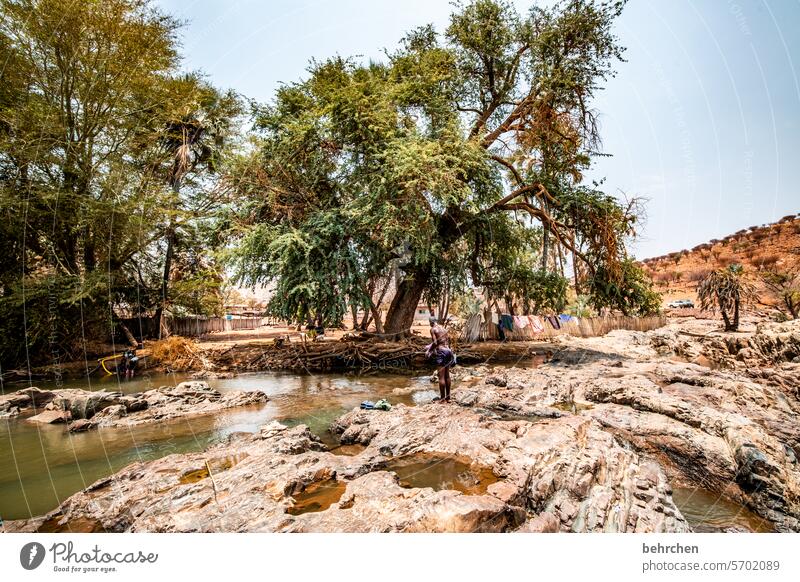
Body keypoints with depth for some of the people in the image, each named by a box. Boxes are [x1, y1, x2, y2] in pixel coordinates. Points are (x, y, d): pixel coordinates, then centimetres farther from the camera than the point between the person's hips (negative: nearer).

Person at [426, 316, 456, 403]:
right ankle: (448, 397, 19)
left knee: (441, 376, -4)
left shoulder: (433, 329, -5)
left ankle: (442, 398, -1)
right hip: (448, 351, 8)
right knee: (447, 375, 13)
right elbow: (448, 340, 16)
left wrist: (429, 351, -1)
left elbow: (435, 342, -13)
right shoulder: (444, 329, 17)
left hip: (440, 351, -8)